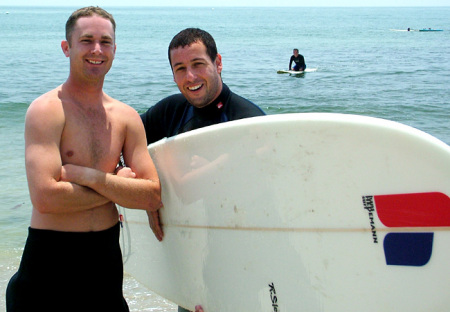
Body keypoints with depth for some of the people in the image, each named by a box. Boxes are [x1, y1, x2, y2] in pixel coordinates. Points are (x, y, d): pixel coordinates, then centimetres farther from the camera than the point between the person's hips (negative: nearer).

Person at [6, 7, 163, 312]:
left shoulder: (126, 117, 5)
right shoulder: (46, 110, -10)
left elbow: (153, 196, -3)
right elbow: (46, 197, -22)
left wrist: (88, 176, -14)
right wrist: (117, 186, -11)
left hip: (107, 259, 5)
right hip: (50, 265, -5)